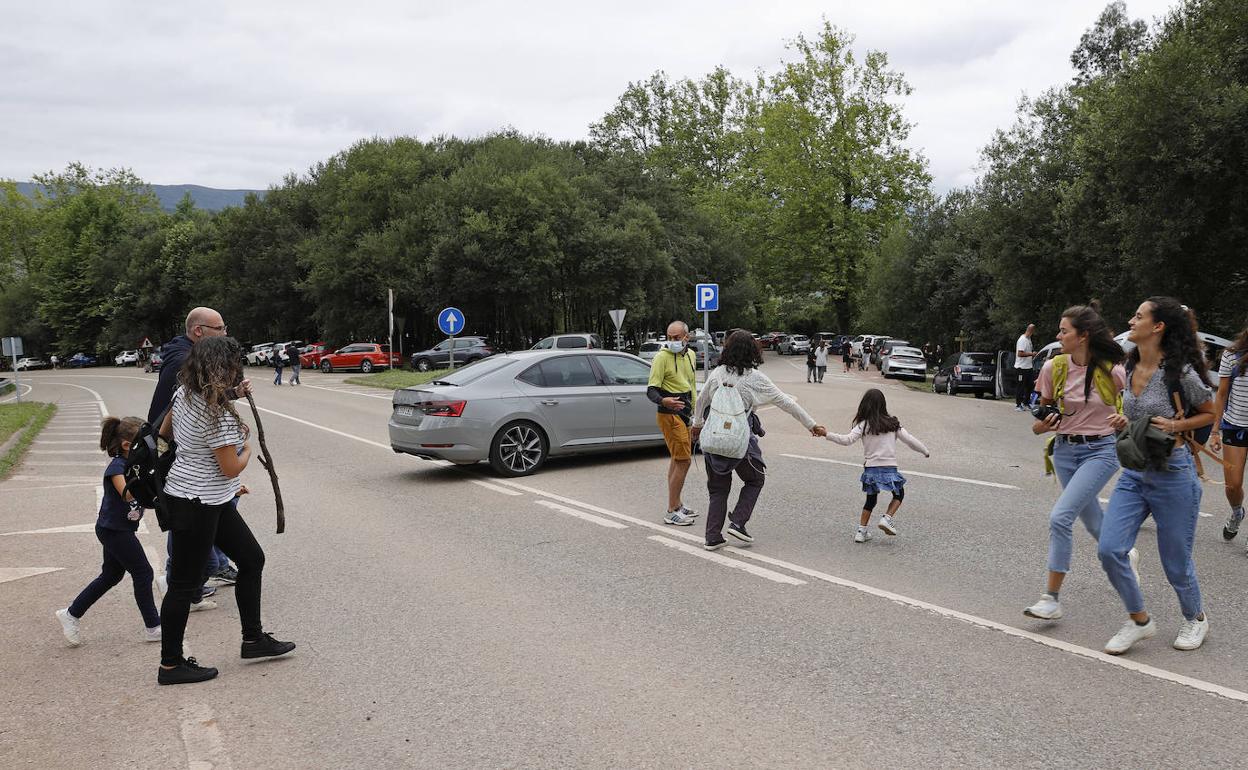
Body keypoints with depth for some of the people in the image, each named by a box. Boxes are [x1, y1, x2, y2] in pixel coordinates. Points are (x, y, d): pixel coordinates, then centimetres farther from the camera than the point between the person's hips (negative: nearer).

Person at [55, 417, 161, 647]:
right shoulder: (117, 466, -21)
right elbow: (127, 494, -36)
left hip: (117, 530, 9)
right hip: (114, 530, -9)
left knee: (111, 576, 18)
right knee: (143, 574, -3)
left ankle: (72, 614, 30)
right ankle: (153, 628, 6)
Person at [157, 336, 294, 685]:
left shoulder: (184, 394, 4)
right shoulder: (219, 413, -24)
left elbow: (165, 431, 20)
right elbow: (232, 468, -20)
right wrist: (247, 448, 2)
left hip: (213, 501, 10)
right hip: (195, 504, -10)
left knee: (252, 559, 16)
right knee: (185, 584, 2)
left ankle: (253, 638, 25)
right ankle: (171, 665, 14)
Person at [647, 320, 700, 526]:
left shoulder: (690, 354, 9)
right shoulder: (662, 357, -15)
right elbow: (651, 390, -19)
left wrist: (694, 412, 23)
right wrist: (663, 401, -40)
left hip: (685, 413, 8)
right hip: (670, 415, -8)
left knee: (677, 459, 16)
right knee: (683, 460, -12)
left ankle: (676, 504, 27)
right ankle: (672, 512, -6)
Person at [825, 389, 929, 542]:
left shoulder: (863, 425, -4)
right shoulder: (893, 423, 2)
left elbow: (847, 440, -15)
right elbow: (909, 440, 5)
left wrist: (827, 435, -11)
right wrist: (925, 451, 19)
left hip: (870, 468, 0)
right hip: (889, 467, 0)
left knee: (871, 500, 19)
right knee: (899, 494, 24)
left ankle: (861, 531, 15)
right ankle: (887, 518, 2)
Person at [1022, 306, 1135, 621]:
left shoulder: (1113, 370, -13)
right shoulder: (1054, 368, -3)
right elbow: (1044, 408, 10)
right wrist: (1040, 426, -10)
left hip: (1101, 450, -5)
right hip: (1065, 450, 5)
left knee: (1061, 516, -19)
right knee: (1093, 522, 18)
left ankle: (1052, 598, -11)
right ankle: (1125, 555, 52)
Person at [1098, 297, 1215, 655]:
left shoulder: (1180, 371, -15)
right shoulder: (1131, 368, 4)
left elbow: (1209, 414, -2)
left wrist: (1176, 425, -18)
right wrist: (1124, 422, 0)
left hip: (1172, 474, -6)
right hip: (1134, 473, 6)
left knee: (1175, 560, 8)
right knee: (1109, 549, -5)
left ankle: (1195, 619, 36)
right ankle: (1140, 621, 14)